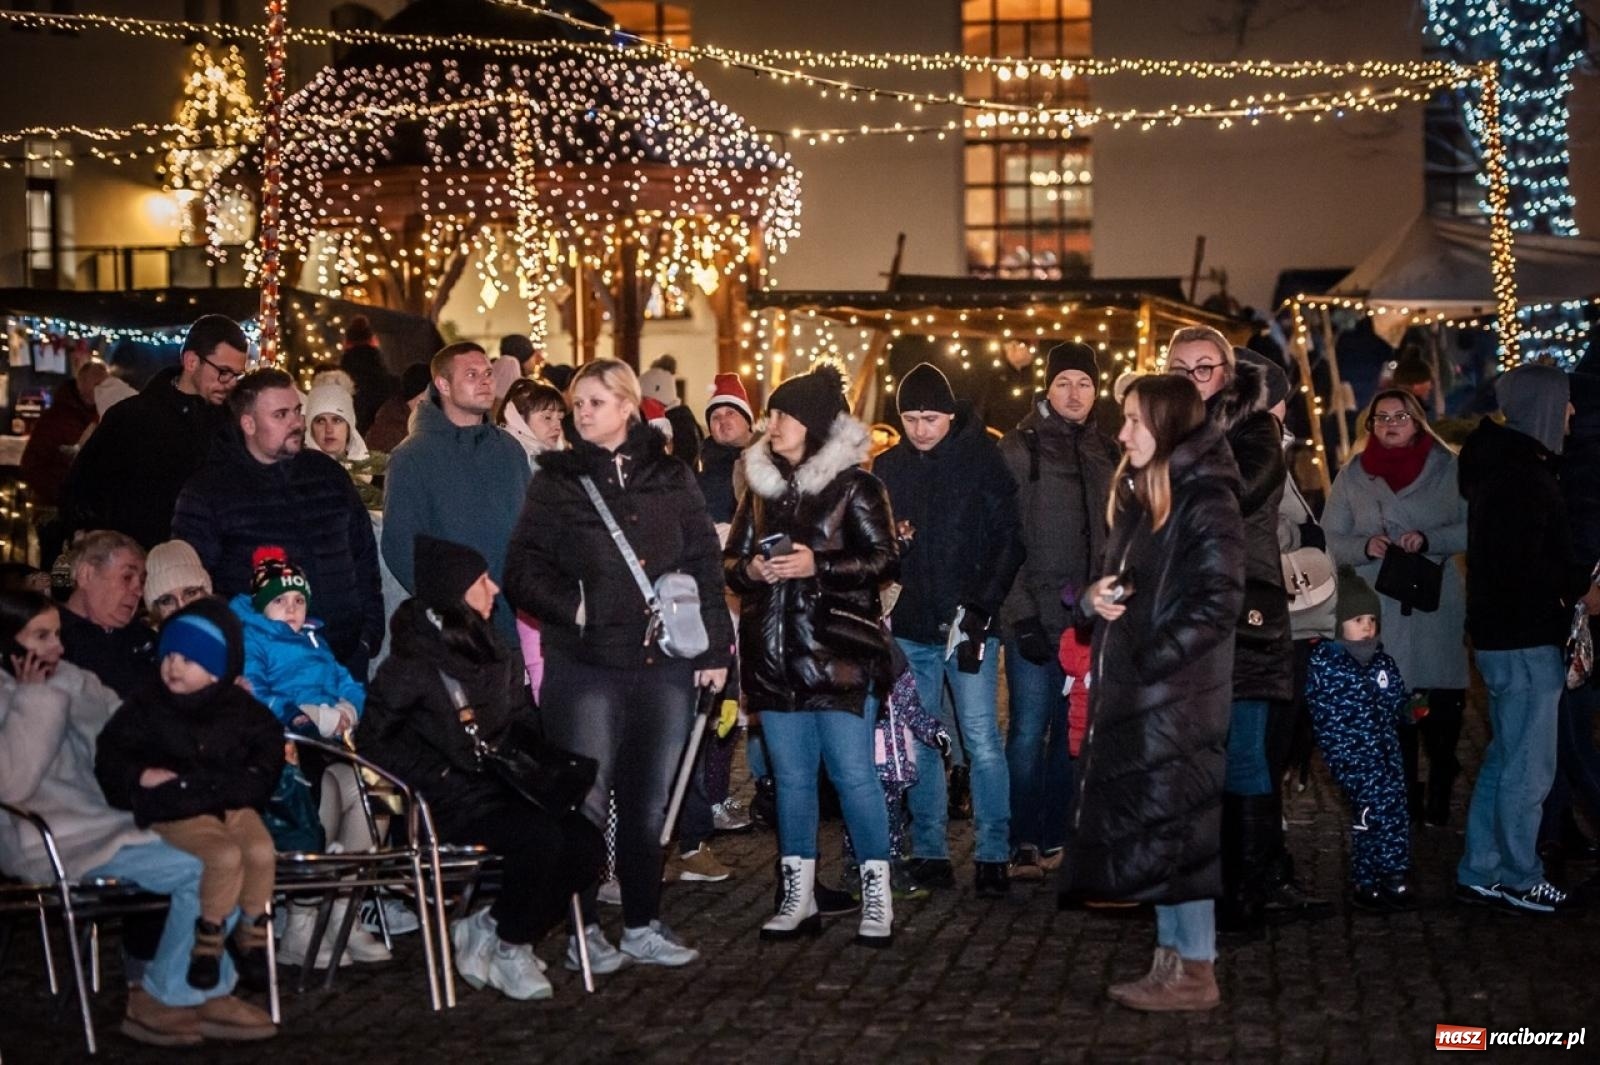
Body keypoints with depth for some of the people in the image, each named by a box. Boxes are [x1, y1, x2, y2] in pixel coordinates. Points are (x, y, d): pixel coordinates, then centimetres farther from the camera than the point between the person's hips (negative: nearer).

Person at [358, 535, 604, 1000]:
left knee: (586, 841, -15)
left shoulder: (492, 652, 13)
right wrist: (440, 778, -16)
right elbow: (375, 739, -9)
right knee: (540, 837, -30)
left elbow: (522, 721, 23)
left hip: (502, 784, 7)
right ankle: (509, 948, -7)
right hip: (449, 801, -7)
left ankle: (488, 930, -1)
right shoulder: (415, 660, -9)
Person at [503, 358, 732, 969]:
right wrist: (571, 606, -14)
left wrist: (714, 647, 5)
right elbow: (522, 572, 1)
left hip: (666, 665, 2)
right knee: (585, 801, -3)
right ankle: (582, 928, 9)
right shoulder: (557, 482, 4)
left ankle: (642, 924, 19)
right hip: (585, 666, -2)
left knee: (649, 799, 8)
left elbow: (706, 566, 10)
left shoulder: (671, 479, 9)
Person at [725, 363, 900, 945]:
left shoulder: (854, 484, -4)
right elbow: (730, 558, 16)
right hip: (776, 653, 5)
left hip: (839, 651, -5)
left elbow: (885, 560, -8)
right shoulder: (762, 484, 12)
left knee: (853, 774, -4)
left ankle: (877, 897, 7)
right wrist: (751, 569, -6)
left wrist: (816, 565, -18)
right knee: (791, 776, 10)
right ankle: (798, 897, 18)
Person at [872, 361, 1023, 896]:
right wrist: (887, 543, -8)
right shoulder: (888, 466, 9)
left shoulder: (983, 460, -3)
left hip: (969, 622, -4)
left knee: (982, 740, -5)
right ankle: (929, 851, 16)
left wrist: (982, 607, -13)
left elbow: (1009, 541, -5)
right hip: (910, 626, 4)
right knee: (920, 742, 8)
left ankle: (993, 854, 2)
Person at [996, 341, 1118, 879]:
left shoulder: (1108, 453, 13)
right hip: (1035, 615, -4)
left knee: (1072, 732, 6)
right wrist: (1022, 615, -12)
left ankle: (1053, 839, 16)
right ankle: (1024, 845, 3)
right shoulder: (1019, 449, -1)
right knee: (1029, 731, -5)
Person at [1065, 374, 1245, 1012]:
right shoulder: (1138, 495, 15)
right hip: (1132, 693, 9)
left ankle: (1195, 971, 5)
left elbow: (1218, 601, -17)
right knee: (1146, 828, 11)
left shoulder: (1205, 501, -11)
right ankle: (1172, 957, 19)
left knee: (1173, 824, -4)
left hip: (1177, 691, -9)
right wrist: (1094, 597, 0)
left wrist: (1151, 660, -18)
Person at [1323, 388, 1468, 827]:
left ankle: (1440, 795, 14)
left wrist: (1428, 539, -16)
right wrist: (1365, 547, -12)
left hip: (1438, 606, -1)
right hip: (1377, 610, 1)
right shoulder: (1353, 475, 10)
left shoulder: (1448, 468, 5)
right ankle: (1402, 802, 14)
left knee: (1442, 706, -2)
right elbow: (1329, 540, 8)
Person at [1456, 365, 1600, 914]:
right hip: (1525, 639, -11)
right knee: (1529, 767, -1)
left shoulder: (1500, 463, 14)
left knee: (1505, 758, 17)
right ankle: (1519, 880, 8)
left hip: (1501, 635, 11)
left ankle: (1479, 873, 23)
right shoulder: (1525, 475, -18)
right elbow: (1528, 564, -24)